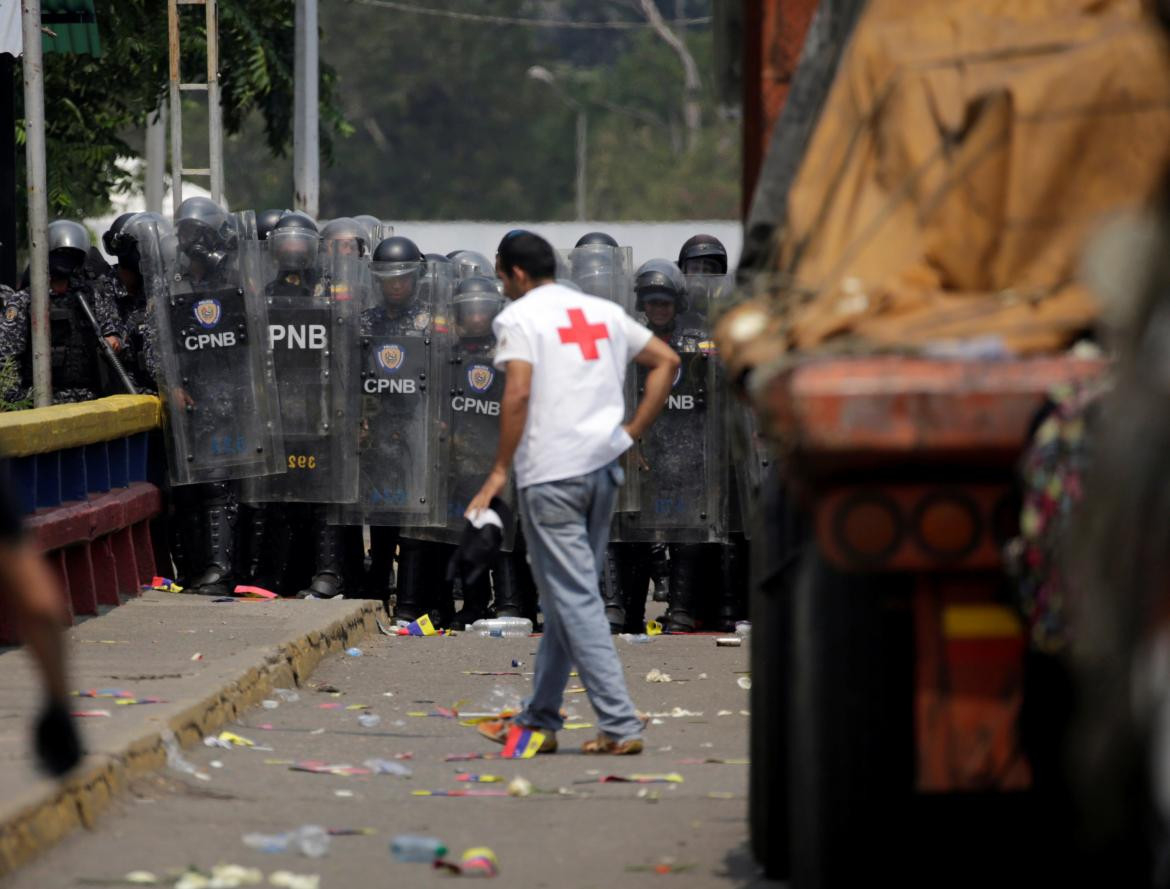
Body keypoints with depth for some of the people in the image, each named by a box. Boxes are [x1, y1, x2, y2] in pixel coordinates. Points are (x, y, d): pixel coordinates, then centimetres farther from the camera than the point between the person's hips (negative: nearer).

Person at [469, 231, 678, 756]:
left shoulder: (519, 316, -4)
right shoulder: (605, 312, 16)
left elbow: (518, 392, -16)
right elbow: (666, 361, 17)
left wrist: (499, 470, -11)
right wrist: (634, 431, 15)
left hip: (550, 473, -7)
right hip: (604, 465, 7)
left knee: (574, 601, -7)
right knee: (567, 598, 16)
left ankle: (620, 725, -14)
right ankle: (539, 721, 24)